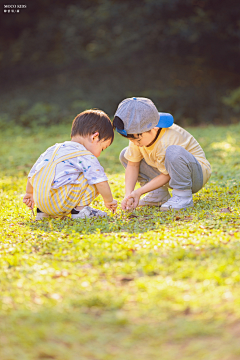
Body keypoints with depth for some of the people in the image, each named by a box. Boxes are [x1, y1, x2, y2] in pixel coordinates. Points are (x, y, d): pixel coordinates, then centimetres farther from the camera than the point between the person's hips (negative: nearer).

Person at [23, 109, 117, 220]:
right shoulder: (86, 157, -2)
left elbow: (32, 173, 29)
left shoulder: (52, 150, 21)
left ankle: (43, 211, 23)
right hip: (60, 202, -8)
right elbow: (101, 182, -5)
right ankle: (80, 209, 0)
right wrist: (109, 201, 12)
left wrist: (29, 193, 42)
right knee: (94, 176, 0)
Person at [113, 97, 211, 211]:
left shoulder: (166, 142, -34)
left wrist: (139, 192, -24)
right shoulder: (138, 134, -12)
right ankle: (159, 195, 0)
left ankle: (183, 196, -23)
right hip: (166, 172, 8)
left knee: (173, 152, -41)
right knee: (125, 155, 0)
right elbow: (133, 165, -6)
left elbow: (166, 176, -25)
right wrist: (128, 195, -18)